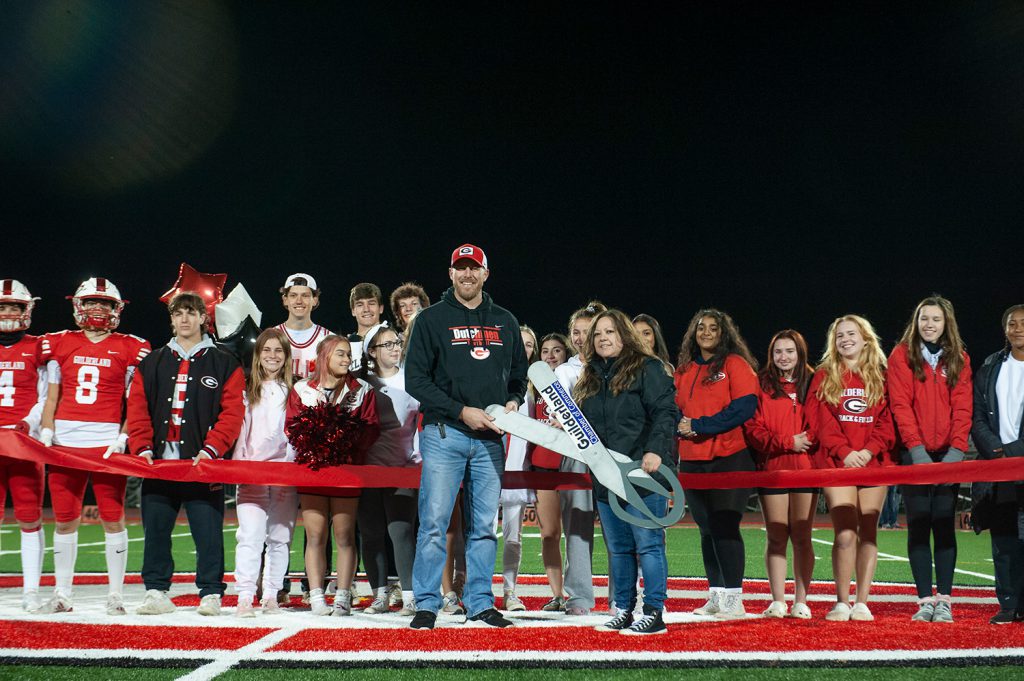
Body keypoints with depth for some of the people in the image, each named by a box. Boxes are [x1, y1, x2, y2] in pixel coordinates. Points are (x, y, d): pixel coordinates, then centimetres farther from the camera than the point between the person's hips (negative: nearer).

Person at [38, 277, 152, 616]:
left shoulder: (129, 349, 4)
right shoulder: (60, 344, 11)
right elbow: (52, 396, 15)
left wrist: (123, 437, -7)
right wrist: (46, 432, 3)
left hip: (108, 443, -2)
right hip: (66, 442, 2)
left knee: (113, 519, 0)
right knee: (65, 521, 6)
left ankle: (115, 594, 9)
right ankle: (62, 594, 15)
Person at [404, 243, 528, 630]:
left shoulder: (504, 322, 15)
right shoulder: (432, 319, 2)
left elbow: (519, 374, 23)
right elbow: (416, 380, -4)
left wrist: (513, 402, 1)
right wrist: (461, 411, -12)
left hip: (489, 438, 4)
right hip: (444, 434, -3)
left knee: (484, 525, 7)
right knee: (435, 521, -6)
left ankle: (480, 603, 14)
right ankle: (427, 605, 1)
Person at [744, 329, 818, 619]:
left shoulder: (812, 384, 8)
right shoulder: (761, 385, 6)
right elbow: (753, 428, -1)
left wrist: (808, 441, -15)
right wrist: (787, 442, -11)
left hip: (806, 467, 0)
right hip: (772, 468, 0)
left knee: (801, 537, 2)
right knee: (776, 538, 2)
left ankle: (801, 602, 8)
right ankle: (777, 602, 8)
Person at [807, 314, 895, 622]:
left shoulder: (880, 377, 10)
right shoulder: (824, 377, 9)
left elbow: (887, 420, 4)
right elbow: (821, 420, 1)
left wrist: (869, 450, -10)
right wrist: (845, 452, -11)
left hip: (874, 463, 1)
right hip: (836, 463, -1)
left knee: (868, 531, 2)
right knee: (845, 533, -10)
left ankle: (862, 602, 6)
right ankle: (842, 602, -2)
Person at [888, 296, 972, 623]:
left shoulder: (959, 359, 9)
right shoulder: (902, 355, 3)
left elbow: (963, 407, 2)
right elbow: (900, 404, -5)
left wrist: (956, 450, -11)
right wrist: (917, 448, -16)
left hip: (948, 455, 2)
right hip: (915, 454, -1)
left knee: (944, 525, 1)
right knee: (919, 525, -1)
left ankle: (944, 599, 2)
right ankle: (925, 600, 1)